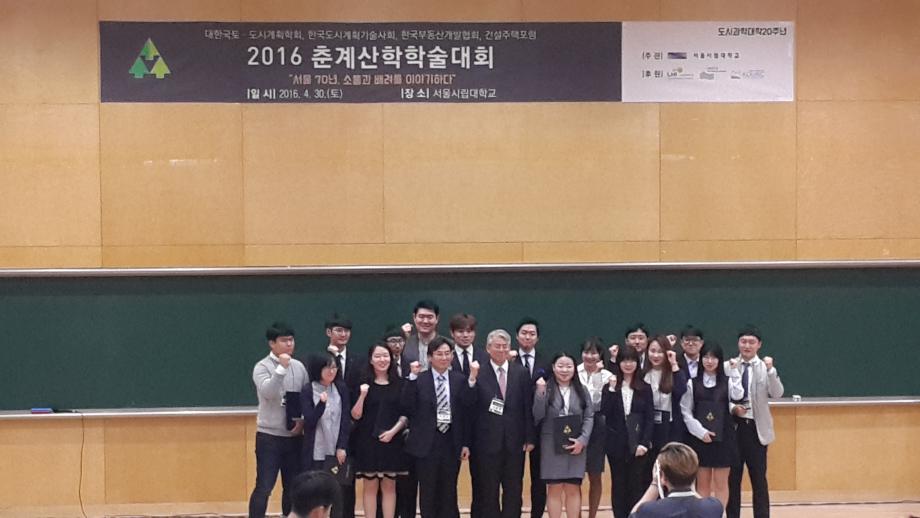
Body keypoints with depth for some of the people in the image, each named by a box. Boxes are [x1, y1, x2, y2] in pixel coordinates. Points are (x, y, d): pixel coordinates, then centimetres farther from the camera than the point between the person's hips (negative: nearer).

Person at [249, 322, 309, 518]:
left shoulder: (299, 367, 7)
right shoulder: (262, 367, -7)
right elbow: (268, 393, -24)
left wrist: (303, 421, -4)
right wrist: (281, 368, -27)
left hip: (294, 436, 5)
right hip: (269, 436, -5)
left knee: (293, 487, 11)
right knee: (264, 487, -6)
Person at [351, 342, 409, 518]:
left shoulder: (399, 384, 3)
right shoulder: (364, 384, 0)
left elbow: (405, 414, 5)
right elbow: (355, 415, -4)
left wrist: (393, 430, -9)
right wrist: (362, 395, -19)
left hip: (391, 441, 1)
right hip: (368, 441, -1)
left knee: (389, 486, 6)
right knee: (370, 486, 3)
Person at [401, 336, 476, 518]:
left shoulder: (460, 380, 5)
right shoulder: (419, 380, -1)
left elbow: (468, 409, 2)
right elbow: (408, 407, -11)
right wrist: (412, 378, -15)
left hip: (452, 442, 2)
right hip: (427, 443, -2)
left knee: (449, 491, 8)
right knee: (428, 492, 6)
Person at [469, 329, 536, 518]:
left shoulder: (521, 373, 4)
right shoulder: (479, 374, -5)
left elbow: (528, 408, 4)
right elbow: (471, 409, -4)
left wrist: (529, 438, 1)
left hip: (515, 441, 2)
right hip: (488, 441, -2)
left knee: (514, 490, 8)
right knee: (489, 490, 7)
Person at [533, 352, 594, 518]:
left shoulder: (581, 390, 6)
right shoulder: (545, 388, -3)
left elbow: (589, 417, 4)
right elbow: (538, 416, -9)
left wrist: (582, 439, -9)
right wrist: (540, 393, -21)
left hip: (575, 446, 2)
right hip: (552, 446, -2)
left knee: (573, 489, 6)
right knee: (554, 489, 2)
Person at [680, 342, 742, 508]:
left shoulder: (727, 382, 2)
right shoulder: (692, 382, 1)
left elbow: (737, 396, -18)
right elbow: (685, 411, -1)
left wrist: (734, 372, -19)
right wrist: (700, 431, -9)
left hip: (723, 437, 0)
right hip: (699, 437, 0)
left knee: (721, 483, 4)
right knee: (702, 483, 7)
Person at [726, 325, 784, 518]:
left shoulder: (765, 367, 1)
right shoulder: (727, 367, 3)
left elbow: (777, 394, -13)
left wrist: (770, 370, -25)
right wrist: (732, 408, -14)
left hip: (756, 428, -1)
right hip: (733, 427, 1)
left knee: (759, 478, 4)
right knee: (732, 477, 7)